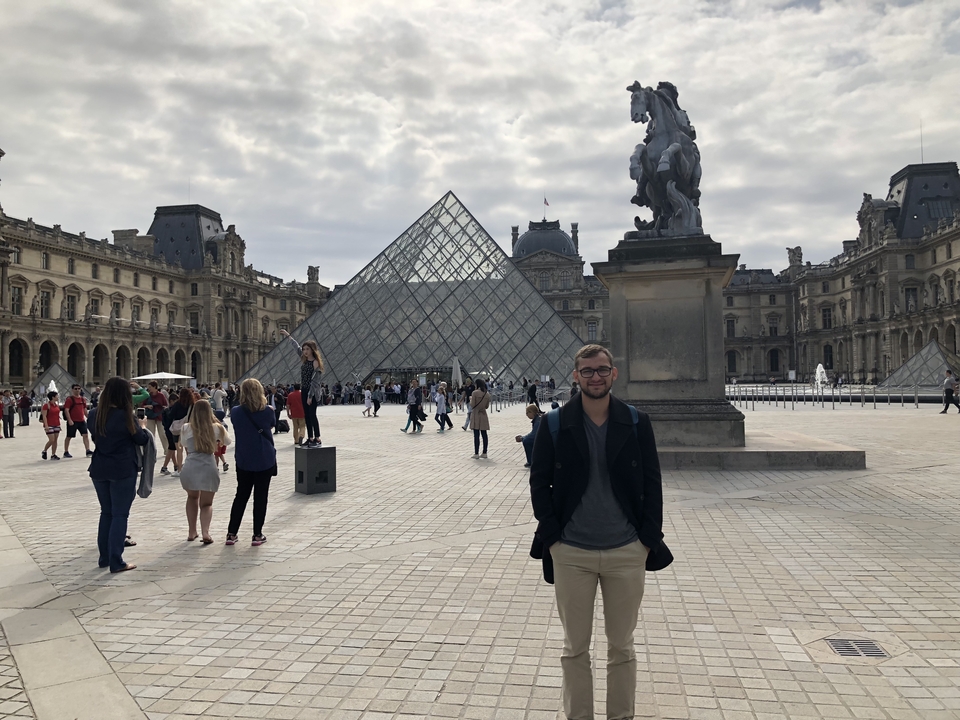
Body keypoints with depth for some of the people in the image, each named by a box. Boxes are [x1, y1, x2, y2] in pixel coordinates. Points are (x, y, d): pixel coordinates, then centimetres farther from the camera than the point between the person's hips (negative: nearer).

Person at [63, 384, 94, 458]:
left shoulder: (83, 399, 12)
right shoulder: (69, 399, -8)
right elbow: (66, 410, -14)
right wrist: (69, 420, -21)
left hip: (82, 421, 5)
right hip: (73, 422, -5)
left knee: (85, 435, -1)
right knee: (69, 437, 5)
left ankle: (88, 451, -2)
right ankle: (66, 452, 14)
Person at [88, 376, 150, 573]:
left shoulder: (94, 414, 2)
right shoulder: (126, 416, -14)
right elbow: (142, 440, -4)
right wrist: (142, 426, 16)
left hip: (99, 469, 6)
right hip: (123, 470, -5)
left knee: (106, 513, 17)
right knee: (120, 515, 0)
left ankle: (104, 557, 22)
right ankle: (116, 562, 0)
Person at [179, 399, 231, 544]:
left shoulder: (186, 428, 8)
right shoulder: (216, 428, 7)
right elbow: (227, 441, 24)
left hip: (189, 468, 1)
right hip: (209, 468, -1)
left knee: (192, 497, 28)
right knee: (206, 503, 12)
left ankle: (192, 532, 25)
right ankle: (205, 532, -12)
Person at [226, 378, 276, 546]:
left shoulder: (236, 412, -7)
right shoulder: (267, 411, -11)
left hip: (243, 461, 2)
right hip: (265, 461, -2)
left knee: (241, 496, 14)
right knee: (260, 497, 6)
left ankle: (231, 533, 16)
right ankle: (257, 535, 9)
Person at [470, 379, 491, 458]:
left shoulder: (475, 393, -11)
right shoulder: (487, 394, 4)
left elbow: (472, 405, -11)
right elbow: (487, 406, 9)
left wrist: (471, 399, 6)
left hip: (476, 415, -5)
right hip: (483, 415, 5)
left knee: (476, 435, -3)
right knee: (484, 434, 8)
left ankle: (476, 453, -2)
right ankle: (484, 453, 10)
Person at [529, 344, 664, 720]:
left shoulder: (636, 423, -1)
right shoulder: (555, 425, -4)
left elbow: (652, 484, 3)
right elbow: (539, 483, 2)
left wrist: (648, 538, -3)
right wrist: (552, 536, -5)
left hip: (627, 553, 1)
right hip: (571, 554, 0)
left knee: (622, 647, 13)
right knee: (575, 648, 11)